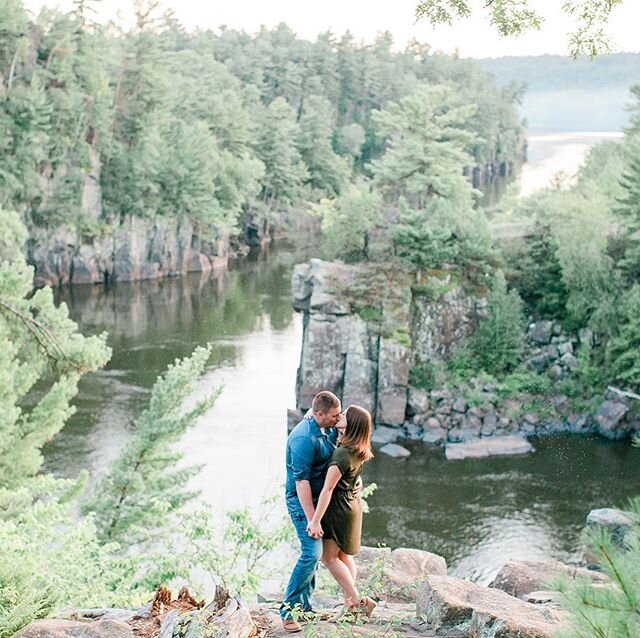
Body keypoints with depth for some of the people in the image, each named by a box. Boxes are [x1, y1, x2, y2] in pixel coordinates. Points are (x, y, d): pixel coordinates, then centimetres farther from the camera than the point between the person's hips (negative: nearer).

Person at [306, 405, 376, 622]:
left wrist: (315, 520, -26)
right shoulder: (358, 450, -1)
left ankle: (356, 601, -2)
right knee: (344, 555, 17)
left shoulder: (342, 455, -29)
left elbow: (328, 489, -28)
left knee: (329, 557, 0)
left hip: (339, 507, -9)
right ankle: (350, 602, 23)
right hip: (352, 504, 9)